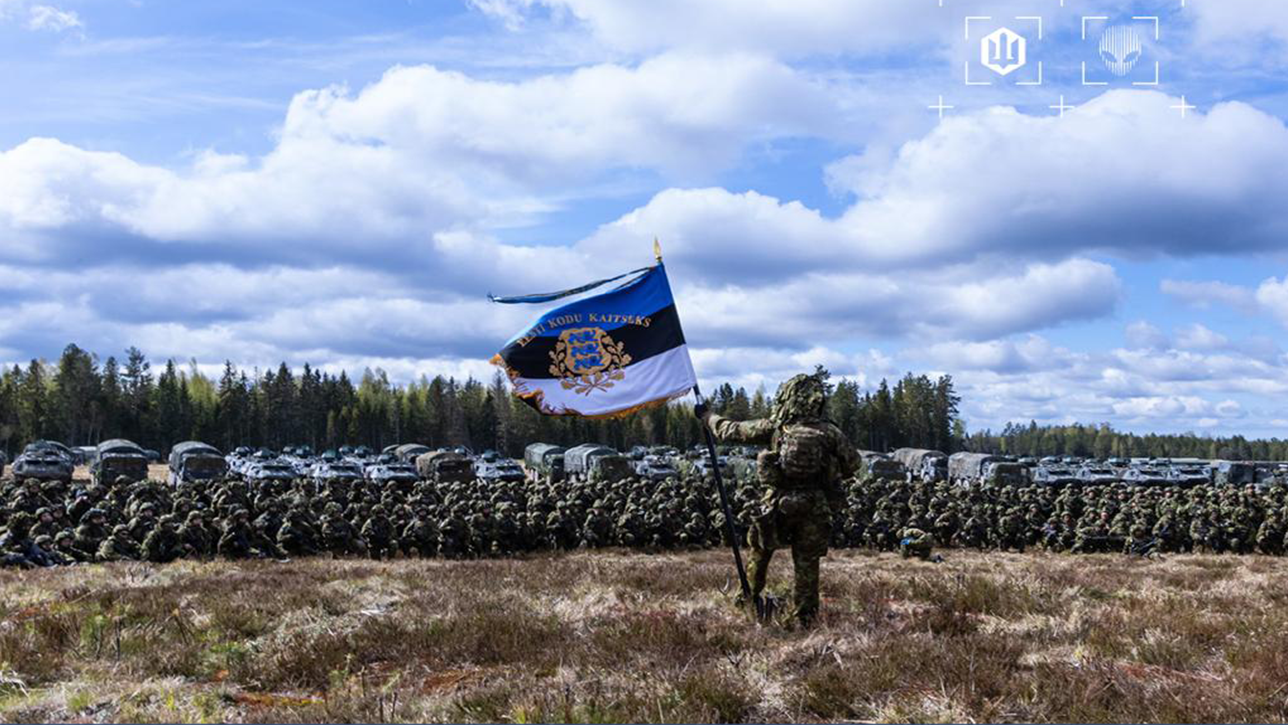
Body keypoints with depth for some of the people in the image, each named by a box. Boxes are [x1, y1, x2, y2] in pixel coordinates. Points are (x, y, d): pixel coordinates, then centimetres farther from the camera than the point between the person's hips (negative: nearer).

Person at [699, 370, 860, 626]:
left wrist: (708, 416, 23)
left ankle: (749, 598, 29)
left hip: (778, 506, 0)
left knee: (759, 550, 22)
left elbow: (732, 431, 6)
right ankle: (805, 620, 10)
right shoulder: (829, 432, -4)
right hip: (814, 509, 0)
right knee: (807, 564, 8)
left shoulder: (775, 427, -3)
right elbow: (853, 465, 4)